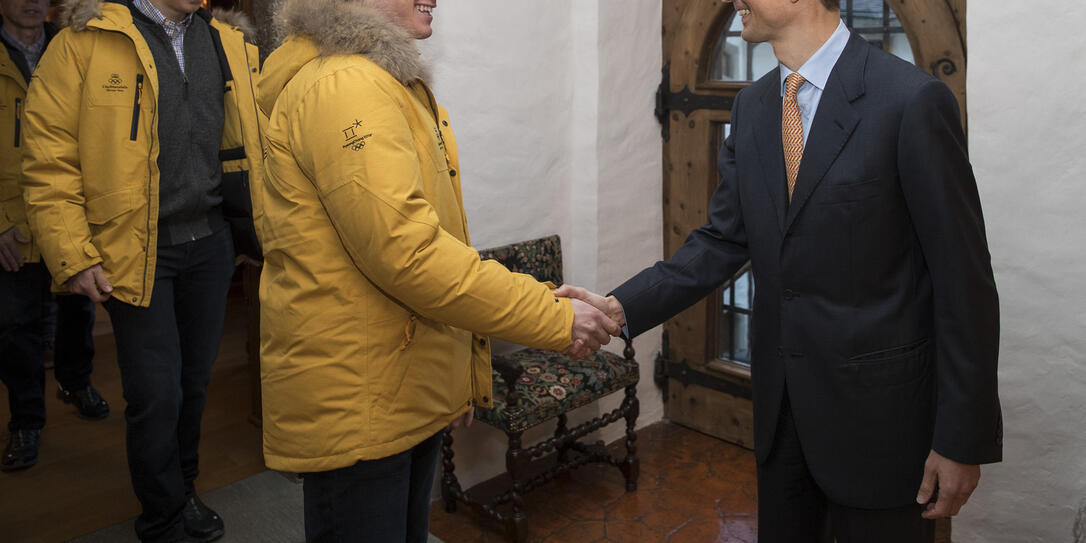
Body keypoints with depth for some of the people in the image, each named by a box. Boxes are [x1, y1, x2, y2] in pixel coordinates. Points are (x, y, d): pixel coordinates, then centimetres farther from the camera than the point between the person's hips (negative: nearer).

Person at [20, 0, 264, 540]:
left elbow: (256, 135, 13)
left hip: (210, 243, 5)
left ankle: (182, 491, 39)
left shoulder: (231, 45, 8)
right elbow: (49, 162, -9)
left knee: (194, 379, 16)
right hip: (135, 252, -4)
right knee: (155, 393, 2)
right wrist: (73, 256, -13)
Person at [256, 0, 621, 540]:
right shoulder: (341, 87, -18)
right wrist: (555, 318, -21)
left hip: (411, 393, 10)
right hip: (357, 407, -9)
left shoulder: (391, 85, 16)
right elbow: (404, 251, -26)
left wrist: (459, 373, 20)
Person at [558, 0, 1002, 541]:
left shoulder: (912, 100, -16)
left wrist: (963, 440, -11)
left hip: (876, 407, -6)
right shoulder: (752, 106, 4)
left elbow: (964, 279, -14)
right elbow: (724, 241, 6)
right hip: (781, 398, 6)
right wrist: (620, 307, -6)